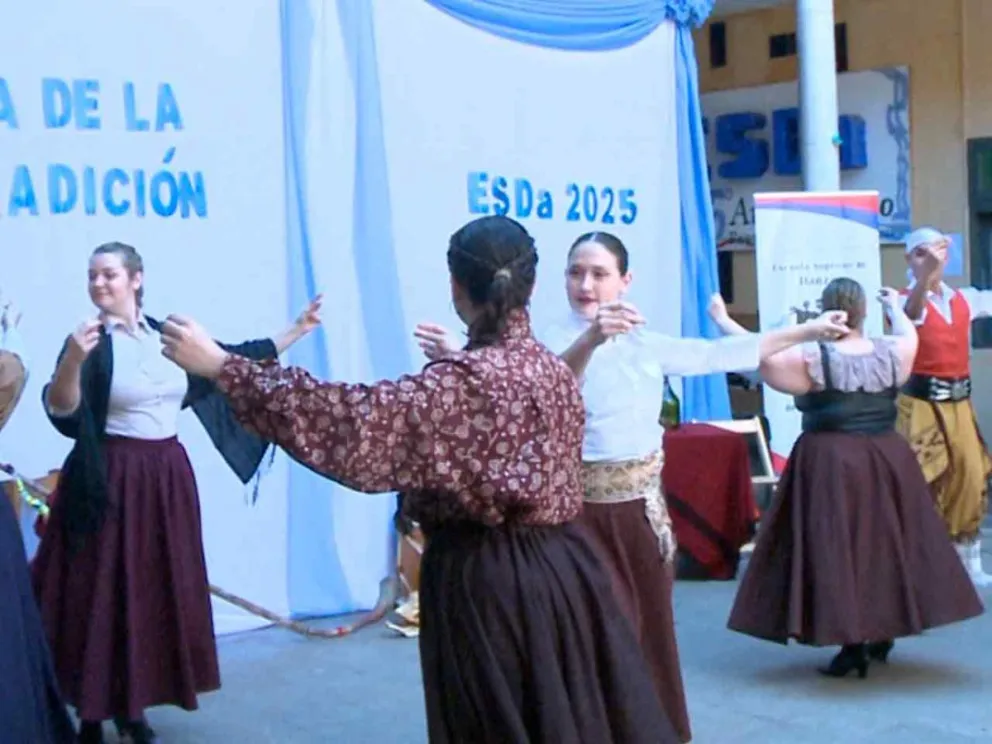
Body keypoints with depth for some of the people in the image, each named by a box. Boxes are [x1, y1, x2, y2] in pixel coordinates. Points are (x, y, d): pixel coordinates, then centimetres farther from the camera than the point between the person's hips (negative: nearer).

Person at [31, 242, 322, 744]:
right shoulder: (91, 341, -9)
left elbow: (232, 362, 14)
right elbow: (60, 410, -20)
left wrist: (297, 330, 16)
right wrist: (73, 359, -38)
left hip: (167, 479, 5)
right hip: (109, 480, -5)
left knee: (159, 593, 10)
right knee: (102, 595, -1)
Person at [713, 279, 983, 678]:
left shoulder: (811, 359, -13)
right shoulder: (892, 353, 0)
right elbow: (909, 333, 22)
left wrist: (722, 319, 5)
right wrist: (894, 305, 42)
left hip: (831, 466, -4)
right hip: (889, 462, 5)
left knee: (837, 548, 1)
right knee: (885, 543, 16)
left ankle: (854, 646, 3)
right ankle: (883, 635, 27)